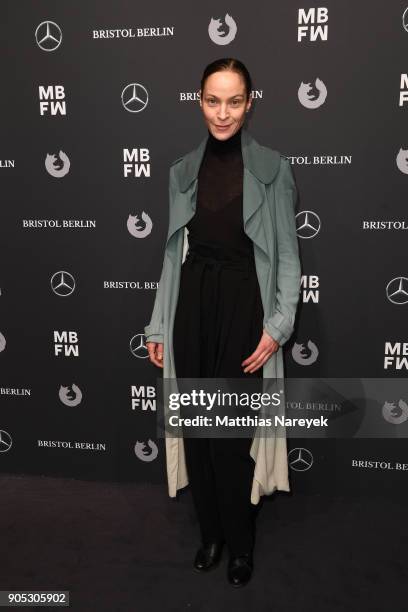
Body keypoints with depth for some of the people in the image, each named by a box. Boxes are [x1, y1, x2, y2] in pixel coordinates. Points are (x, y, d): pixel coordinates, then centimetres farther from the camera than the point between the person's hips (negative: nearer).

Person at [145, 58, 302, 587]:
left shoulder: (272, 168, -1)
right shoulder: (184, 171, 9)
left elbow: (288, 255, -2)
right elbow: (174, 252, 10)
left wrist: (278, 325, -13)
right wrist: (159, 325, 9)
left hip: (243, 305, -3)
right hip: (192, 305, 4)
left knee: (233, 432, 0)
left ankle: (241, 542, 25)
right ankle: (211, 532, 31)